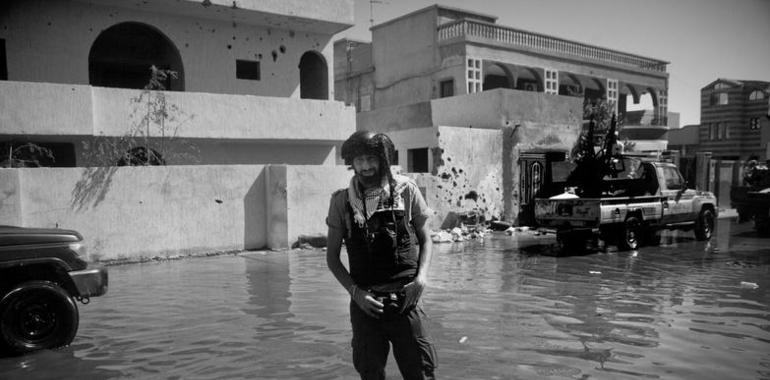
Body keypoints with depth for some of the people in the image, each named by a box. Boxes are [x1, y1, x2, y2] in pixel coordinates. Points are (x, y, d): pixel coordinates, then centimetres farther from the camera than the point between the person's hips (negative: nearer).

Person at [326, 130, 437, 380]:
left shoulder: (406, 191, -2)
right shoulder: (342, 201, 0)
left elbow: (425, 239, 7)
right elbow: (332, 257, 6)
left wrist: (421, 278, -9)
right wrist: (356, 292, -7)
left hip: (404, 300, -1)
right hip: (365, 302, 1)